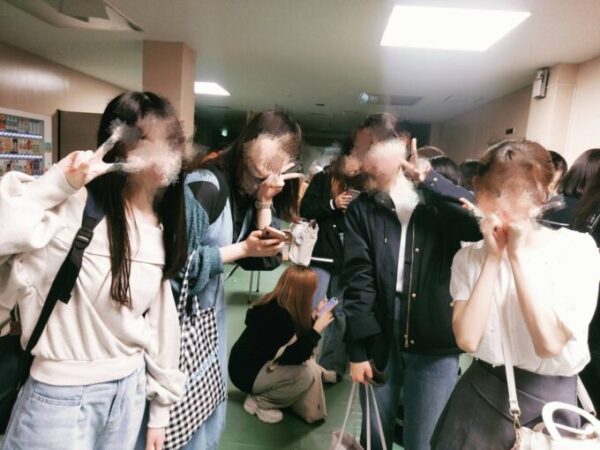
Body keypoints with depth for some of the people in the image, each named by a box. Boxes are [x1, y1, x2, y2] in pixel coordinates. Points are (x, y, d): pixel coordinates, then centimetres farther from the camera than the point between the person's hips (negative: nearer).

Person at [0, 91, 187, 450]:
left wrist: (161, 404, 10)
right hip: (62, 397, -5)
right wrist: (57, 182, -32)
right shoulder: (72, 208, -19)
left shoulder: (161, 230, 0)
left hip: (131, 389, 5)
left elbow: (160, 317, 6)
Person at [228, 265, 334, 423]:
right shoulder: (282, 317, -29)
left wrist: (315, 315, 12)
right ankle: (259, 402, -1)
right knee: (306, 375, -17)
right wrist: (317, 328, -20)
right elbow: (293, 357, -21)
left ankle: (260, 393, 9)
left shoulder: (273, 302, -3)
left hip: (244, 363, 9)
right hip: (247, 373, -9)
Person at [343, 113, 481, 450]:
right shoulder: (362, 209, 1)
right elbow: (358, 279, -5)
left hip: (435, 348, -1)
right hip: (380, 343, 1)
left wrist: (427, 178, -18)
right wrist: (358, 349, -6)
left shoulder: (440, 201, 0)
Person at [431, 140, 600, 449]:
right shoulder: (470, 257, -5)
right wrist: (493, 257, -18)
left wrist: (517, 255, -21)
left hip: (549, 405, -1)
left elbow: (549, 343, -21)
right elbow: (467, 339, -18)